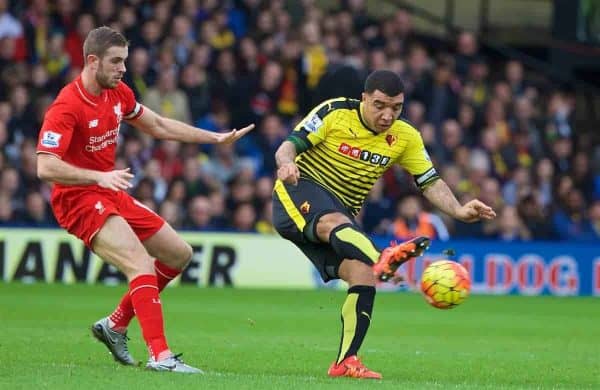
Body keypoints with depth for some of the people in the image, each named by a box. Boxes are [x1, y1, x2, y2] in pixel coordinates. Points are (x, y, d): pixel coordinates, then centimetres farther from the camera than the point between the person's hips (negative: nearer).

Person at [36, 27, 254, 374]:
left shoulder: (119, 94, 6)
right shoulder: (67, 107, -20)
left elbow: (158, 126, 21)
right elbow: (46, 167, -28)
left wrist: (216, 138, 20)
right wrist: (100, 176, -39)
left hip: (112, 195, 9)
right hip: (78, 199, -9)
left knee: (180, 255, 13)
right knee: (142, 264, -26)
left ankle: (116, 325, 19)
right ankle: (160, 355, -31)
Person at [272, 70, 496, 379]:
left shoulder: (405, 137, 5)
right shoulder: (334, 112, -7)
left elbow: (430, 183, 5)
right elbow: (290, 145, -10)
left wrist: (458, 210, -14)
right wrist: (286, 163, -34)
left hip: (342, 214, 5)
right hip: (300, 193, -5)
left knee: (363, 277, -15)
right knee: (336, 222, -38)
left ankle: (346, 361, -9)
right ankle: (381, 260, -67)